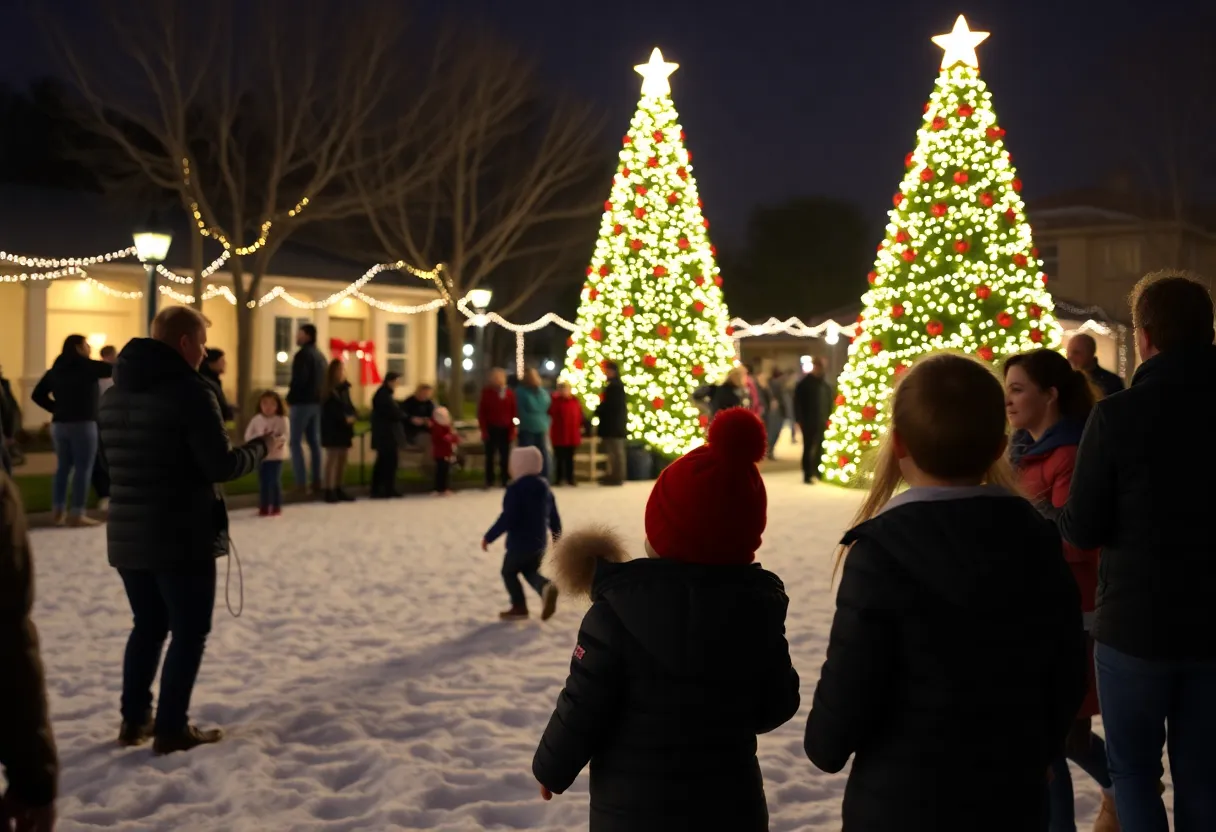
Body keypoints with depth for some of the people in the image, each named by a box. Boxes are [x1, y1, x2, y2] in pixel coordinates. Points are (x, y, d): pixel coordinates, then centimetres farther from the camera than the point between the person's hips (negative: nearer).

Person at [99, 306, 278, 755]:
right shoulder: (189, 391, -16)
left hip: (127, 535, 8)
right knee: (189, 632, 4)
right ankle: (171, 728, 7)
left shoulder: (116, 393, 10)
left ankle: (134, 720, 23)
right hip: (182, 537, -8)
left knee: (148, 626, 19)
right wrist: (262, 446, -2)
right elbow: (221, 466, -18)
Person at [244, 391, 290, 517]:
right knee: (263, 481, 4)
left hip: (276, 455, -2)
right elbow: (248, 436, -1)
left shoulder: (282, 420, -6)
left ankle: (276, 507, 8)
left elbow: (285, 435, -15)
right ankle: (263, 507, 13)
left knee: (275, 481, -2)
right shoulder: (256, 419, 0)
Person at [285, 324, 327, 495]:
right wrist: (318, 396, 17)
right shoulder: (320, 355, 15)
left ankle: (301, 482, -11)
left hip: (302, 402, -8)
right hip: (316, 402, 8)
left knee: (296, 442, -5)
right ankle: (316, 481, 10)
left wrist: (290, 397, -8)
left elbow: (299, 379, -20)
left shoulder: (303, 354, -13)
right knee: (314, 442, 10)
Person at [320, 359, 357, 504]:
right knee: (332, 458, -7)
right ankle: (329, 491, -5)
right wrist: (344, 418, -20)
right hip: (332, 427, -7)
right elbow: (330, 409, -17)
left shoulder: (345, 387, 12)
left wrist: (352, 416, -6)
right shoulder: (329, 390, -9)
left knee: (343, 457, 8)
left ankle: (339, 489, 15)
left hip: (344, 428, 7)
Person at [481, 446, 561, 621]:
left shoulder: (515, 489, -20)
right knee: (530, 572, 22)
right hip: (539, 542, 7)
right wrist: (557, 535, 29)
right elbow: (554, 515, 12)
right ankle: (546, 587, -7)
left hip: (520, 543, -7)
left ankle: (519, 607, 13)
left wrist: (489, 537, -16)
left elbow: (507, 518, -25)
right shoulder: (544, 486, 4)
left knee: (509, 572, 14)